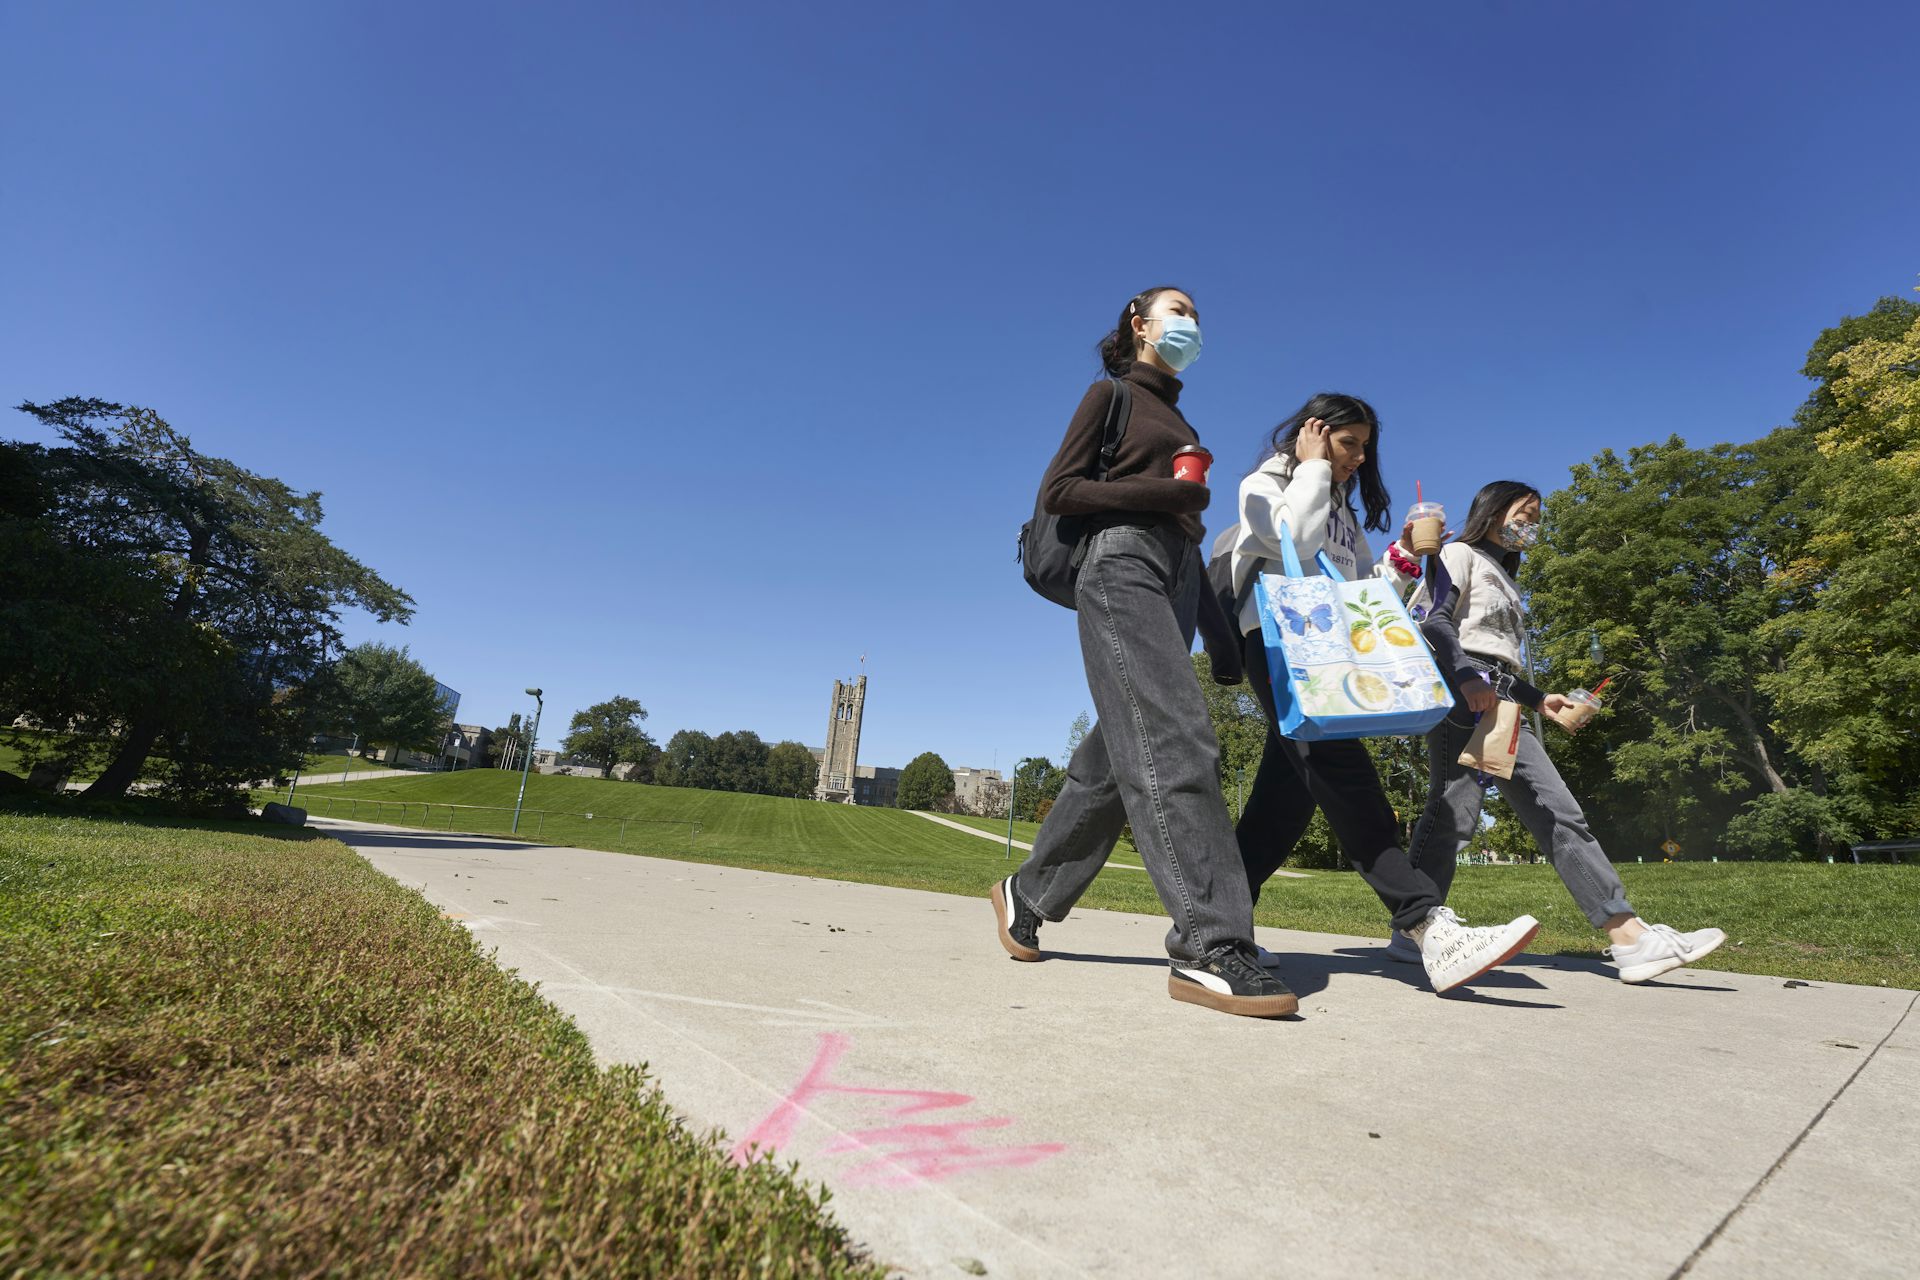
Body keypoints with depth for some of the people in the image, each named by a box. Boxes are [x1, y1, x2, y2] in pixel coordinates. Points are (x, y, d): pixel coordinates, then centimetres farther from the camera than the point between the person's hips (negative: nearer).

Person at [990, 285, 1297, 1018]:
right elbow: (1056, 491, -2)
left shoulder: (1177, 417, 30)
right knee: (1175, 738, -22)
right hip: (1121, 563, -7)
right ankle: (1210, 945, -26)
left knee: (1115, 756, 2)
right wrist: (1164, 493, -8)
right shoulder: (1111, 394, 10)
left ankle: (1028, 893, 15)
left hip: (1177, 576, 7)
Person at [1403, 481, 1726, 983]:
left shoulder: (1502, 576, 32)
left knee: (1559, 813, 0)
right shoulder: (1461, 554, 5)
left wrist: (1539, 700, 23)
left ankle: (1630, 937, -3)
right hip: (1463, 696, -9)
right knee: (1454, 813, -15)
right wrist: (1463, 676, -23)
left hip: (1503, 703, 9)